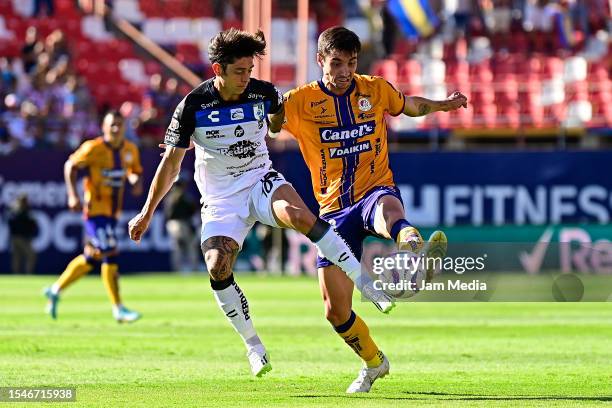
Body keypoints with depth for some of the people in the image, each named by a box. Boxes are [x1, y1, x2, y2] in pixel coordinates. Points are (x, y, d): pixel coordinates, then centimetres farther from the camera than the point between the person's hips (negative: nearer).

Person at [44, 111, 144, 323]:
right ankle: (118, 309, -8)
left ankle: (56, 290, 32)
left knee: (91, 258, 15)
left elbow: (134, 171, 21)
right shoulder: (93, 148, -13)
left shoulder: (130, 150, 5)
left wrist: (136, 182, -3)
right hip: (95, 209, -7)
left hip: (113, 213, 7)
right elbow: (70, 166, -5)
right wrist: (73, 196, -14)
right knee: (110, 255, -13)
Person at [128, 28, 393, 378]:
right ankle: (253, 346, -2)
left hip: (262, 182, 0)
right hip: (221, 200, 0)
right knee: (218, 270, -20)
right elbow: (171, 164, -1)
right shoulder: (193, 106, -12)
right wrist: (147, 213, 1)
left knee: (300, 216, -32)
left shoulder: (263, 93, -7)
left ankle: (367, 285, -29)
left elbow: (283, 113, 21)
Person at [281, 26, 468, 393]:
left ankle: (416, 252, -79)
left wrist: (444, 105, 7)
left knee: (387, 209, -43)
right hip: (335, 209, 2)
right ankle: (373, 362, 30)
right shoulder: (302, 101, 0)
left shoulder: (375, 90, 6)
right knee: (336, 310, 1)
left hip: (376, 191, -2)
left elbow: (411, 106, 24)